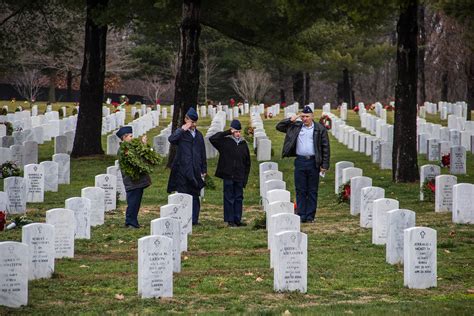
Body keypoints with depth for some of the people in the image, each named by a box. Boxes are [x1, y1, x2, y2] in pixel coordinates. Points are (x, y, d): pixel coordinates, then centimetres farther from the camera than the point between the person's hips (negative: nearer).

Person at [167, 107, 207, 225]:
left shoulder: (199, 135, 16)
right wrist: (182, 129, -19)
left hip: (195, 170, 4)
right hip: (183, 170, -4)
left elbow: (203, 154, 18)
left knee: (195, 195, 5)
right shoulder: (181, 133, 1)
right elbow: (171, 139, -21)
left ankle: (194, 219, 9)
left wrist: (204, 169, 14)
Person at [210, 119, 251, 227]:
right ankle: (230, 220, 5)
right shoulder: (225, 142, -2)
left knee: (239, 198, 7)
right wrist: (227, 133, -14)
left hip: (239, 177, 3)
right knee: (229, 198, 1)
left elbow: (247, 163, 12)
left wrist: (245, 178, 6)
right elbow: (212, 139, -17)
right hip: (228, 176, -3)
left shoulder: (243, 144, 8)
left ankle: (238, 219, 14)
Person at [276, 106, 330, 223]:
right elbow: (279, 127, 14)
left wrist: (324, 165, -5)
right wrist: (290, 120, -1)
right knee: (300, 190, 3)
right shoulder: (296, 126, 9)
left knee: (312, 191, 4)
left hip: (313, 162, -2)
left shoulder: (320, 129, 1)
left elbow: (325, 147, 1)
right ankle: (301, 215, 8)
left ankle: (310, 215, 9)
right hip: (300, 162, 2)